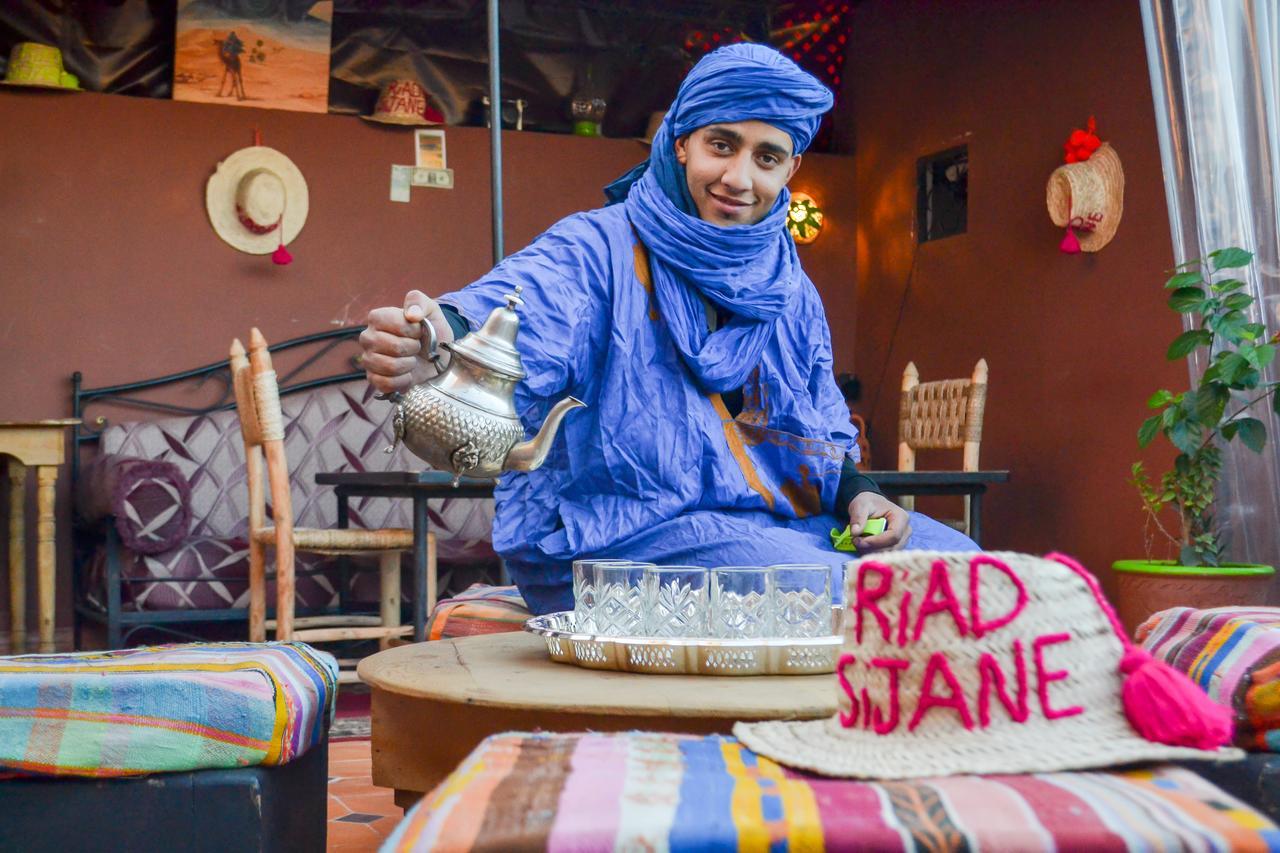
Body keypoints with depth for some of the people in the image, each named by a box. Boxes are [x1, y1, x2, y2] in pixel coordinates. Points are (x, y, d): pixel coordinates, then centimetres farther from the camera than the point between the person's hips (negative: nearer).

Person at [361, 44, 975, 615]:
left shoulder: (792, 292, 15)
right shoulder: (597, 248, -6)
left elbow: (824, 435, 21)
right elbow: (514, 321, -27)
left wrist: (857, 494, -1)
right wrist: (442, 342, -51)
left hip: (773, 522, 7)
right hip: (609, 535, -7)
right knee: (837, 591, -29)